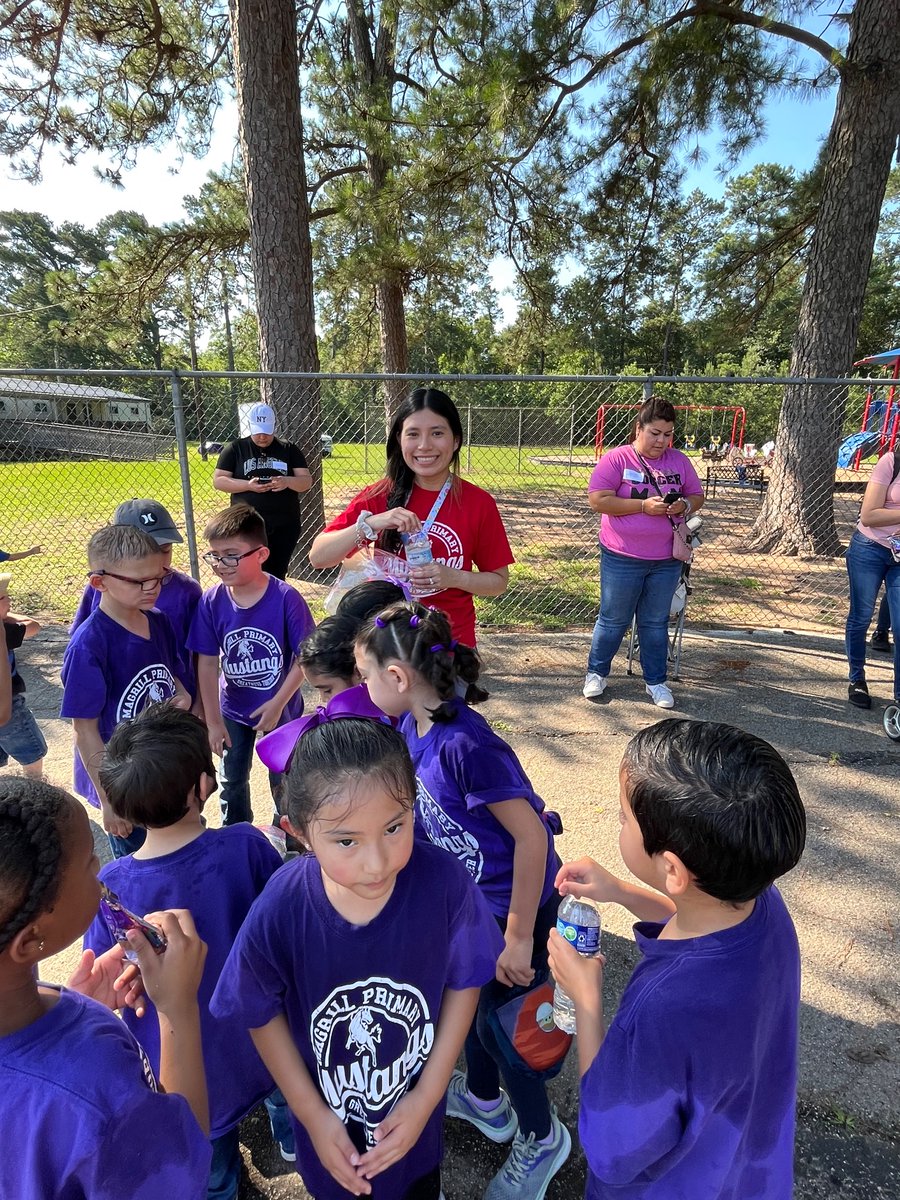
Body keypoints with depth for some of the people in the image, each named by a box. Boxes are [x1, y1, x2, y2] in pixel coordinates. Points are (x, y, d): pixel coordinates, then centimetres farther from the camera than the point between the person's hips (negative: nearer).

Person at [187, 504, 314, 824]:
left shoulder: (286, 598, -25)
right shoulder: (211, 602, -16)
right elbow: (207, 663, -10)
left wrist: (277, 704, -18)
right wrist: (213, 721, -8)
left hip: (280, 708, -2)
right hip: (232, 710, 3)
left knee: (284, 778, 18)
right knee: (232, 782, 21)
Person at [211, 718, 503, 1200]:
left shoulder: (445, 884, -32)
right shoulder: (278, 914, -31)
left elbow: (463, 982, -14)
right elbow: (262, 1014, -12)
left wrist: (428, 1096, -11)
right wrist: (313, 1115, -6)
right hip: (328, 1116, 0)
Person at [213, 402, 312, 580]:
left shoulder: (289, 450, 7)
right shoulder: (235, 449, 5)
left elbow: (307, 482, 3)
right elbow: (218, 480, 2)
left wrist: (287, 481, -19)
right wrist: (248, 485, -14)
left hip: (285, 526, 2)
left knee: (277, 577, 10)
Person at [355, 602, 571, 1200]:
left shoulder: (466, 744, -35)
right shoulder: (414, 726, -9)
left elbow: (532, 836, -30)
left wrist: (519, 936, -22)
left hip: (516, 903, -8)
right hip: (470, 897, 8)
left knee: (498, 1021, 12)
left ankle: (541, 1138, 42)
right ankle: (484, 1100, 55)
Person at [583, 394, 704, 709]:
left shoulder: (679, 461, 6)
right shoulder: (616, 459, -8)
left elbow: (697, 495, 14)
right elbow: (597, 500, -15)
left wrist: (684, 505, -10)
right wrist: (643, 505, -20)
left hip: (667, 561, 4)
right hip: (622, 559, -3)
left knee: (656, 623, 14)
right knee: (613, 620, 9)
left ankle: (656, 681, 27)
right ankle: (597, 673, 27)